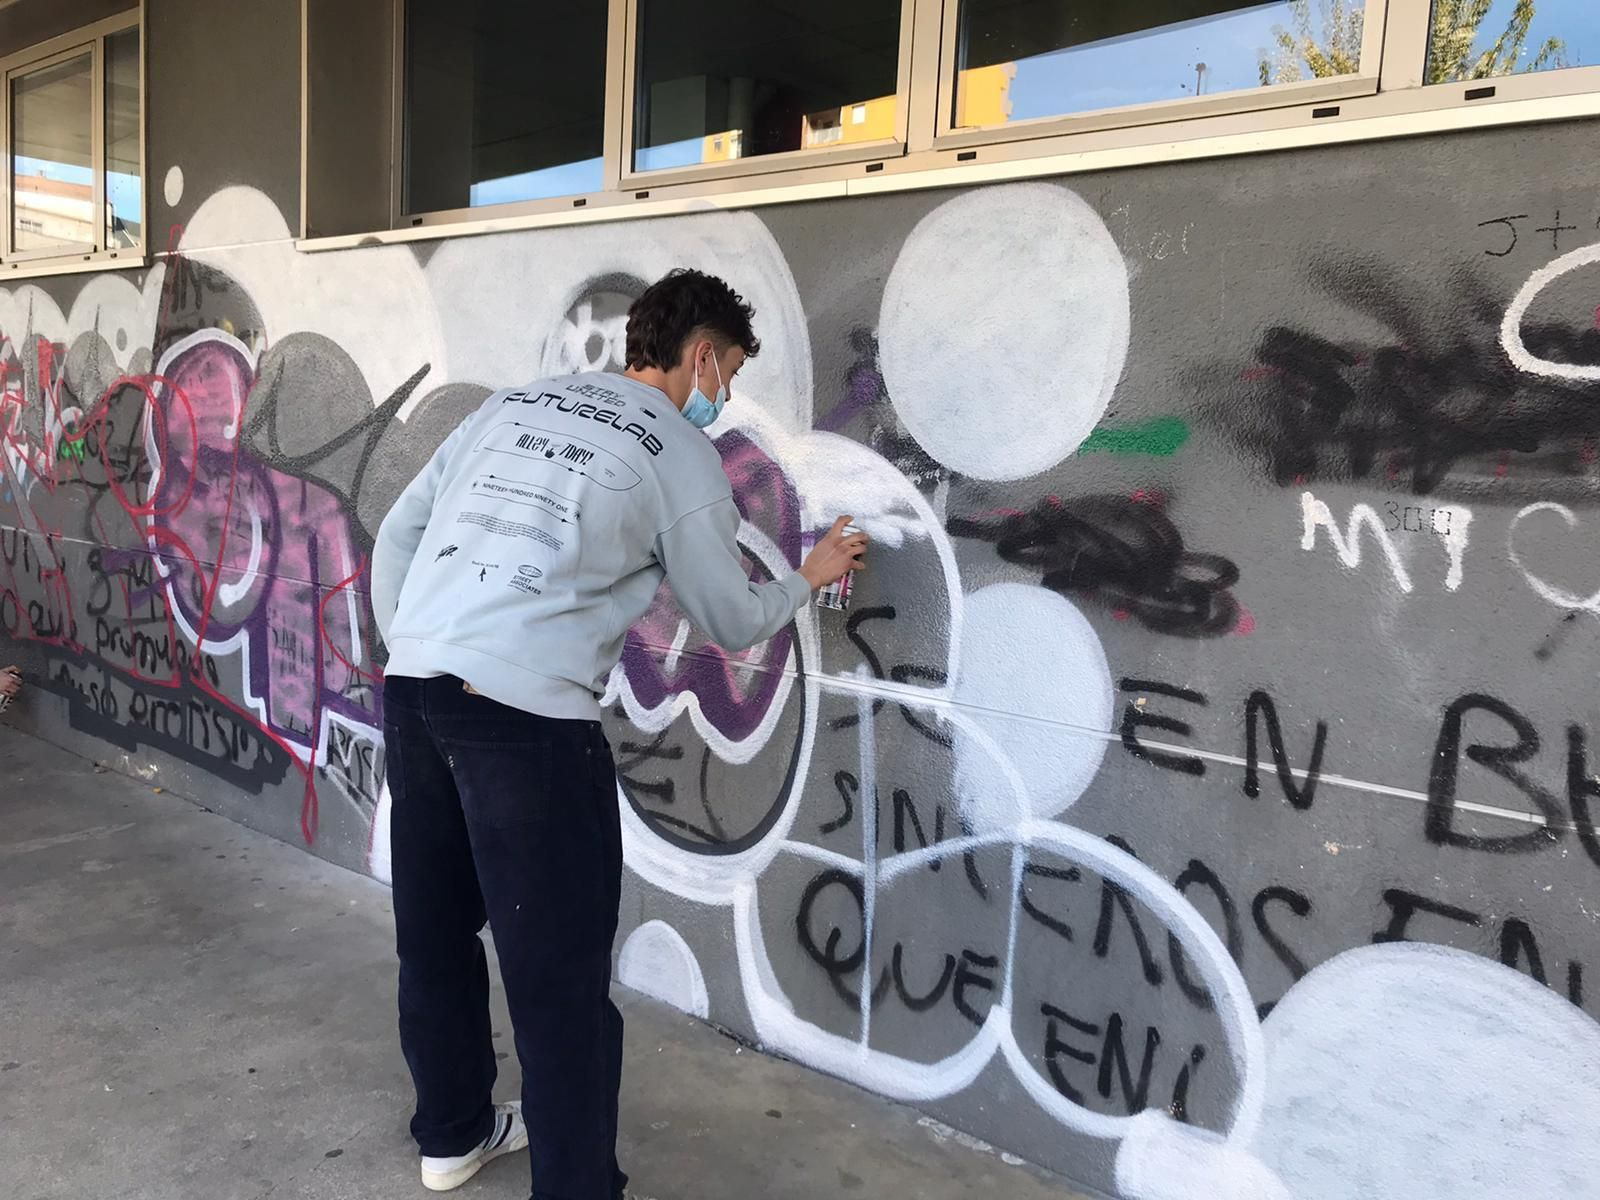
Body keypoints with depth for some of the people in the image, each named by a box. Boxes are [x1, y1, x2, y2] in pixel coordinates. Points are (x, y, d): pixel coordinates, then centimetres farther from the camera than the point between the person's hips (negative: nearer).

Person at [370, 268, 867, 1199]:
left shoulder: (515, 403, 19)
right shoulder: (680, 451, 3)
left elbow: (396, 536, 17)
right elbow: (733, 624, 10)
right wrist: (810, 579, 27)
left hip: (413, 689, 7)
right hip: (526, 713, -7)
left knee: (436, 930, 21)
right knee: (561, 973, 4)